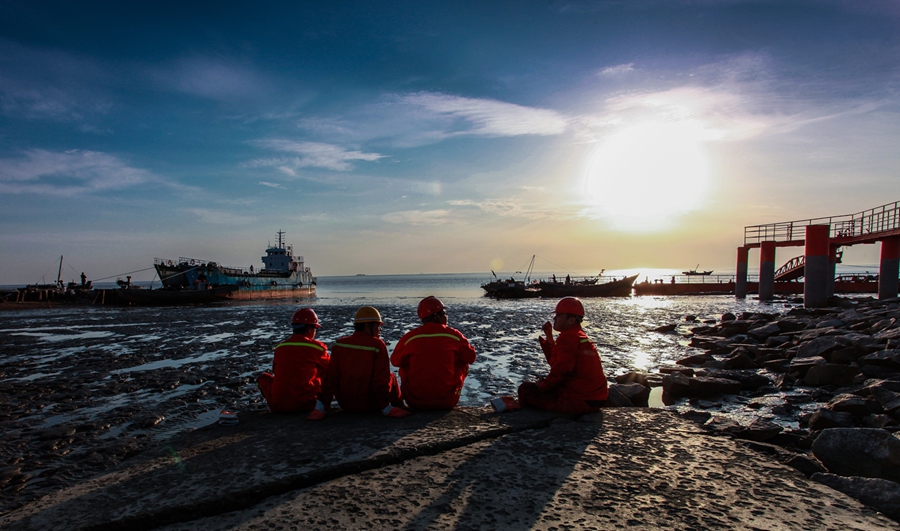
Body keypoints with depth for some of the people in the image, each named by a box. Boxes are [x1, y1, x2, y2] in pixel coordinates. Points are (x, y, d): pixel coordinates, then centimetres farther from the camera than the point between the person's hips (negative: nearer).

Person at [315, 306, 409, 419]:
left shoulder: (339, 344, -5)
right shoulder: (377, 345, -15)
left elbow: (331, 377, -5)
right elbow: (381, 379, -14)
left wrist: (322, 404, -1)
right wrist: (386, 407, -7)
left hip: (344, 405, 4)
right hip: (369, 405, -4)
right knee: (391, 377, 21)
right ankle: (399, 408, 30)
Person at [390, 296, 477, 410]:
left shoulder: (409, 337, -5)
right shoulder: (454, 335, -5)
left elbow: (395, 361, 8)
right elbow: (471, 358, 6)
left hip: (415, 402, 1)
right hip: (447, 401, -1)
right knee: (463, 363, 21)